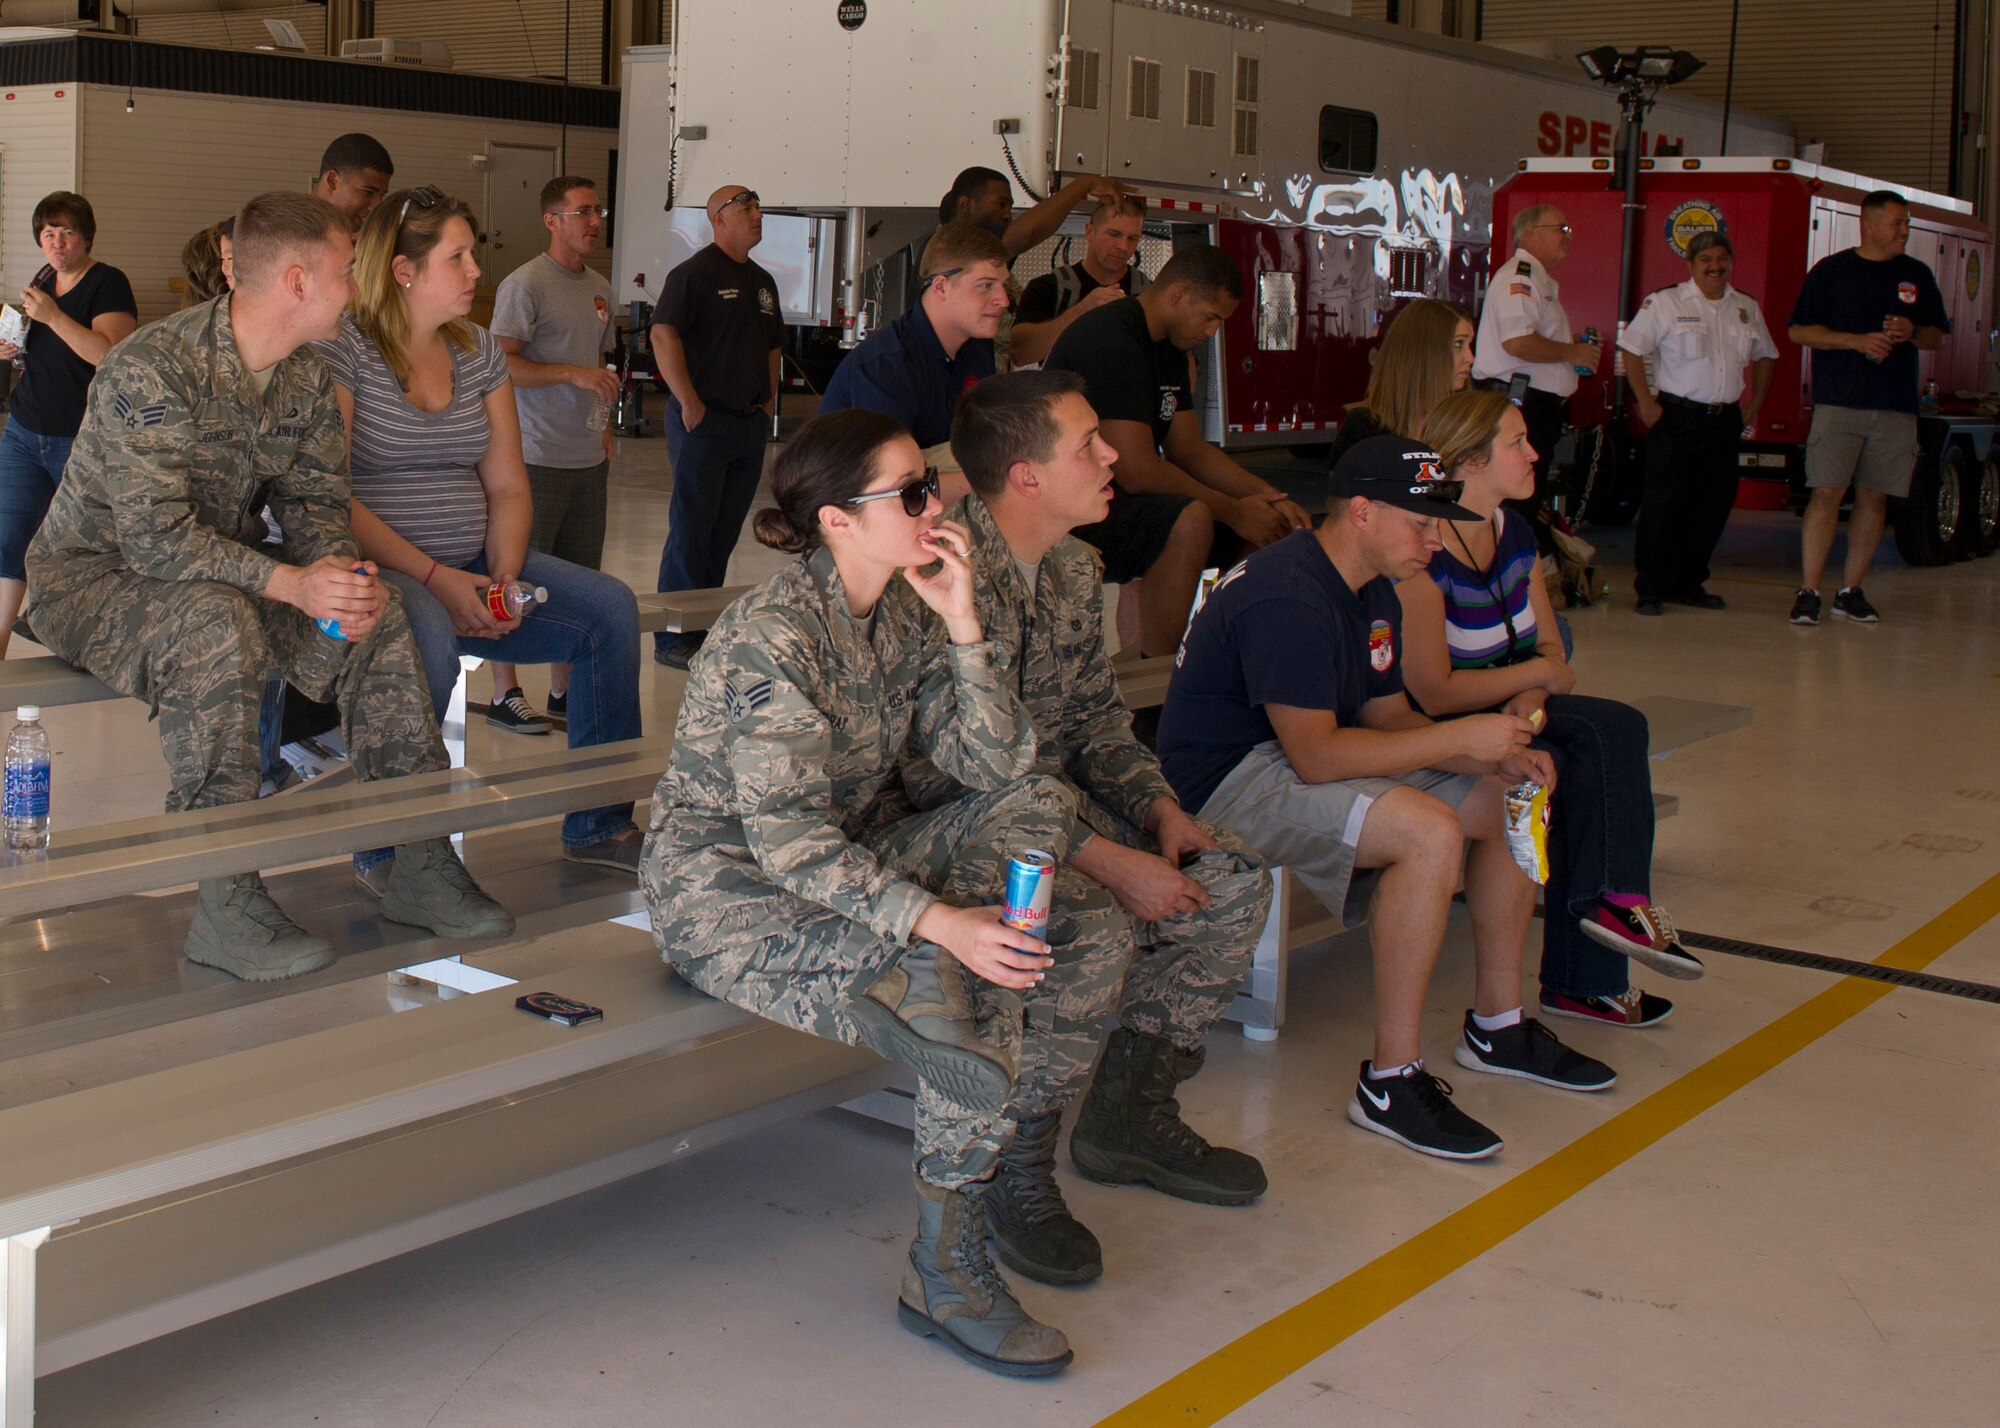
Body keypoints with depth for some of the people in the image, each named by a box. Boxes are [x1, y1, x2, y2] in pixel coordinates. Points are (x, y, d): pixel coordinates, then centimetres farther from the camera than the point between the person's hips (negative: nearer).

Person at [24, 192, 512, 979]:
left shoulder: (306, 379, 0)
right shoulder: (150, 371, -26)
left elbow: (315, 498, 3)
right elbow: (155, 536, -32)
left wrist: (342, 572, -20)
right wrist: (289, 583, -38)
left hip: (224, 569, 7)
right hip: (93, 575, -7)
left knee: (379, 617, -13)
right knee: (220, 628, -38)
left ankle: (420, 864, -7)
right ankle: (225, 906, -33)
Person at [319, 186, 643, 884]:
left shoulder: (480, 350, 12)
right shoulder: (341, 349, -9)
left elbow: (508, 488, 12)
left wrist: (503, 577, -7)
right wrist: (433, 578, -22)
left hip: (471, 568, 7)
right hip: (374, 568, -7)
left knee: (610, 608, -8)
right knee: (427, 639, -39)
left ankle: (597, 825, 4)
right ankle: (383, 853, -20)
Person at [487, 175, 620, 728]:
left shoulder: (599, 287, 16)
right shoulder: (525, 284, -9)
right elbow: (503, 365, -16)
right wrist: (573, 373, -21)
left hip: (588, 457, 8)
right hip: (536, 457, -8)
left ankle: (564, 688, 21)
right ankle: (505, 694, 4)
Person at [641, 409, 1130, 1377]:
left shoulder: (906, 618, 4)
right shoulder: (771, 634, -20)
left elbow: (995, 769, -4)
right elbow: (786, 838, -27)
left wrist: (962, 624, -13)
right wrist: (936, 919, -37)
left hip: (848, 862, 8)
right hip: (727, 886, -8)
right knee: (959, 992, -29)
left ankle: (1007, 1153, -6)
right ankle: (946, 1275, -9)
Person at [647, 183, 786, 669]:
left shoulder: (763, 282, 16)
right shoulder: (695, 273, -8)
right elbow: (664, 335, -17)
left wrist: (768, 400, 14)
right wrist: (689, 403, -18)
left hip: (751, 423, 8)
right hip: (703, 421, -8)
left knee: (725, 532, 11)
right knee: (691, 530, -3)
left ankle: (707, 629, 20)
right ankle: (674, 641, 2)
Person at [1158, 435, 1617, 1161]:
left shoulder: (1373, 593, 10)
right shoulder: (1288, 597, -23)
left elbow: (1389, 715, 12)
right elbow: (1315, 755, -29)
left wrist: (1495, 758, -6)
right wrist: (1460, 738, -24)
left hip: (1311, 757, 11)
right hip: (1228, 781, -10)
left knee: (1507, 801, 6)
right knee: (1429, 830, -31)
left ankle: (1498, 1026, 17)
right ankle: (1390, 1083, -24)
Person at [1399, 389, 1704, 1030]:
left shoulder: (1514, 532, 8)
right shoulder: (1422, 554, -19)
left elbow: (1551, 648, 9)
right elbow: (1433, 692, -22)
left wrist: (1530, 700, -14)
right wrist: (1538, 673, -12)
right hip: (1436, 736, -8)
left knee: (1619, 730, -18)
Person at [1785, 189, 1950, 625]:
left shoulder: (1917, 275, 14)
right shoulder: (1830, 271, 3)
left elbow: (1937, 336, 18)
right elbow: (1798, 330, 0)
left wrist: (1913, 333, -5)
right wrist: (1857, 340, -12)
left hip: (1896, 408, 4)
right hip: (1838, 403, -4)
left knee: (1874, 497, 4)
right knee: (1827, 492, -10)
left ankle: (1850, 592, 11)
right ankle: (1808, 592, -8)